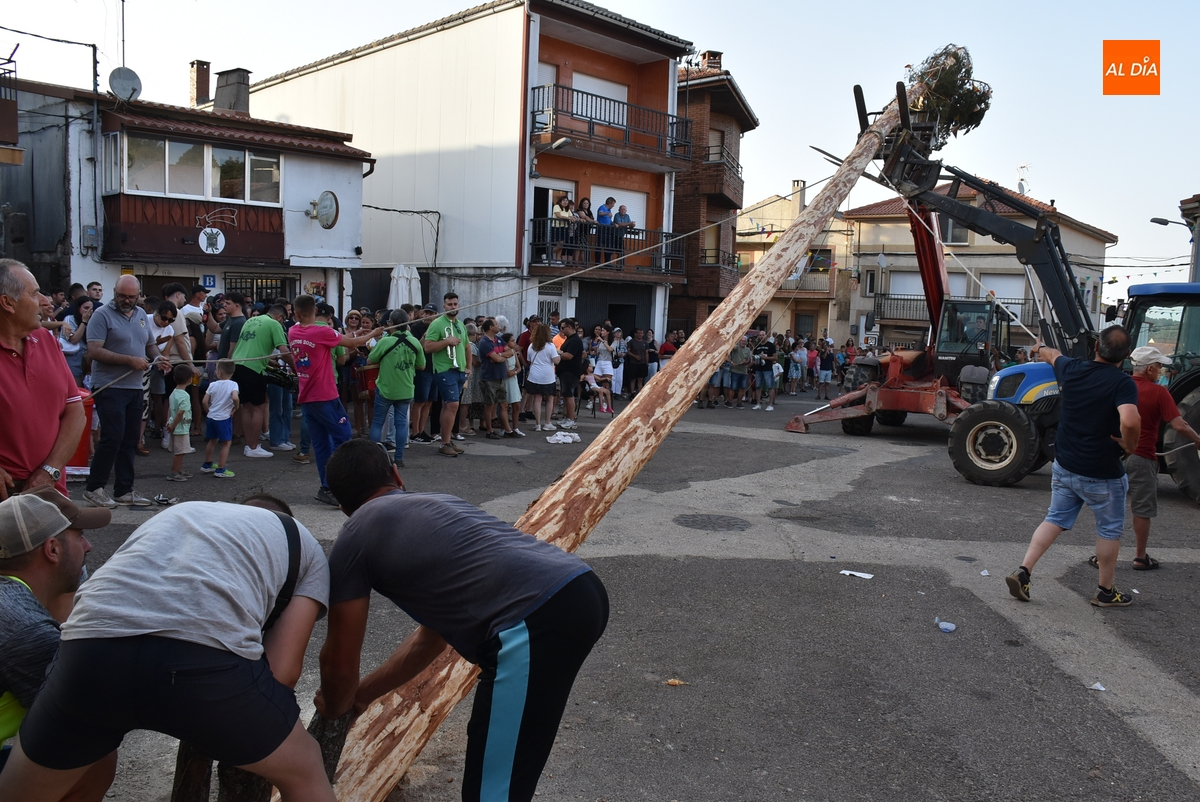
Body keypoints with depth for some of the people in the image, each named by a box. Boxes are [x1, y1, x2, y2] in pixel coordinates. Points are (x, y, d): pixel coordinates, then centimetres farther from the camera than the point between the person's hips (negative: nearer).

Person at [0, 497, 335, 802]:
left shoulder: (175, 513, 40)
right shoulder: (304, 542, 27)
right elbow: (282, 671, 15)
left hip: (91, 650, 4)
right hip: (205, 658, -4)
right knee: (304, 772, 24)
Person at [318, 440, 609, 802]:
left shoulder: (354, 537, 12)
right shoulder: (438, 501, 32)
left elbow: (341, 662, 19)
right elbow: (434, 633, 38)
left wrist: (332, 710, 41)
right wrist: (362, 693, 47)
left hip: (536, 622, -8)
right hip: (584, 588, 9)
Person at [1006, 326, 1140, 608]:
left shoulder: (1072, 369, -2)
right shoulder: (1122, 383, -19)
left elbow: (1053, 355, 23)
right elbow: (1130, 421, -36)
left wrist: (1041, 349, 45)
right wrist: (1129, 444, -16)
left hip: (1064, 466, 5)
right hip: (1102, 474, -5)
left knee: (1055, 519, 15)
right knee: (1109, 530, 13)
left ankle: (1023, 571, 3)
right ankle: (1106, 592, 25)